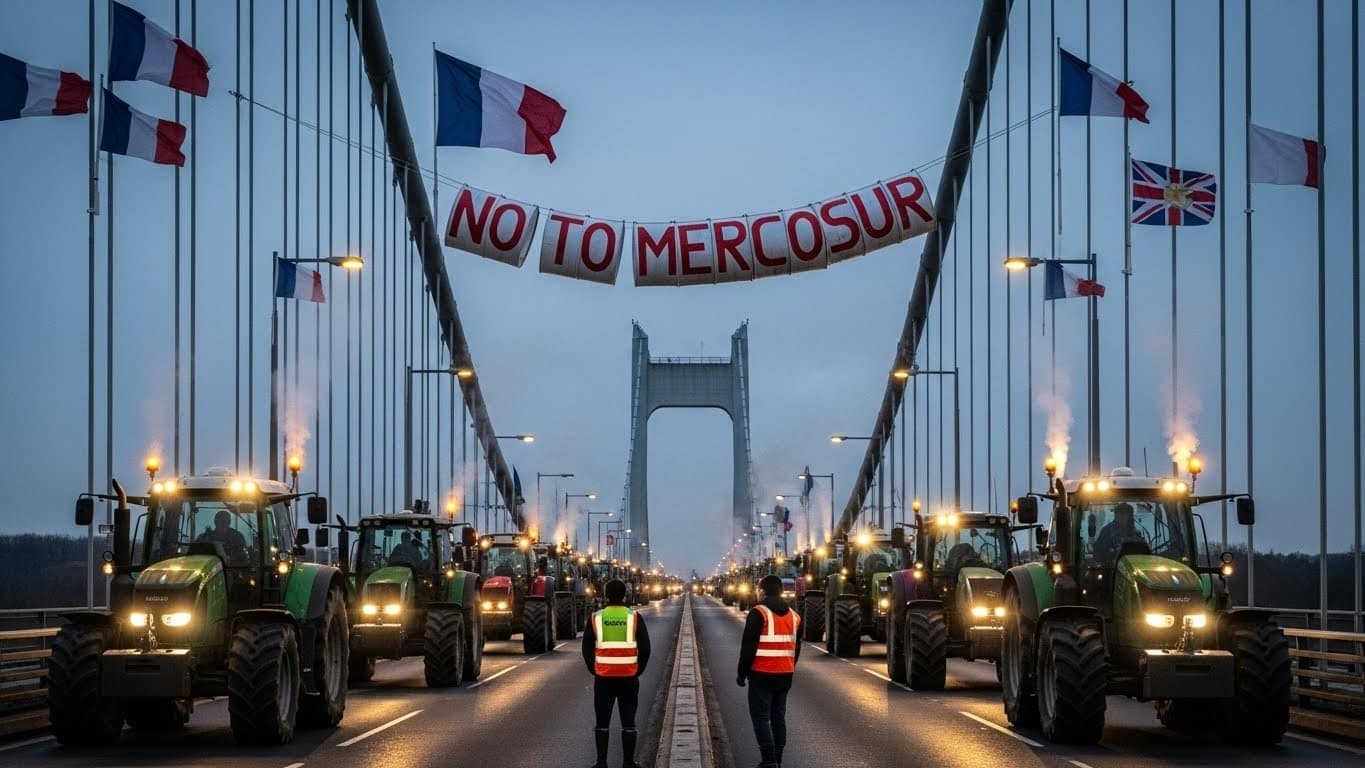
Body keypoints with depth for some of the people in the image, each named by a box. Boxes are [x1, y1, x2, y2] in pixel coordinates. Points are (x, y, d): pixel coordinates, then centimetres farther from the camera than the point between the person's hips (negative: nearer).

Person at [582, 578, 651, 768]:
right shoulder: (635, 618, -5)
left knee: (602, 722, 9)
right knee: (628, 722, 7)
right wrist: (638, 671, 9)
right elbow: (645, 649, -5)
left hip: (603, 678, 1)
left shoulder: (596, 618, -2)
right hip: (629, 679, -1)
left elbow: (587, 649, 1)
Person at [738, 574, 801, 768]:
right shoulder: (793, 616, 10)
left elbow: (748, 647, -12)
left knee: (761, 717, -3)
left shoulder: (758, 613, -11)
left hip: (762, 675, -6)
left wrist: (742, 673, -4)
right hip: (785, 676, 6)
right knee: (778, 717, 13)